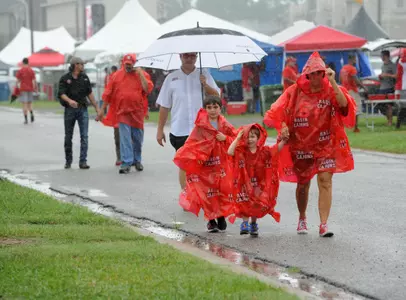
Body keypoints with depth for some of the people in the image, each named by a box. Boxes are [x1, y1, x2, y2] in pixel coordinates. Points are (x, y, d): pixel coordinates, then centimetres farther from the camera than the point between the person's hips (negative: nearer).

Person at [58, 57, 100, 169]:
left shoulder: (84, 77, 8)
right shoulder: (65, 78, -3)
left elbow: (89, 93, 13)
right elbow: (62, 94, -12)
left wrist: (96, 108, 11)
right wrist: (69, 100, -32)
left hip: (83, 109, 2)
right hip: (69, 109, -2)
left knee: (84, 136, -9)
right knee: (68, 137, 8)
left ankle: (83, 161, -10)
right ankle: (68, 161, 21)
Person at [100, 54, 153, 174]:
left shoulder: (141, 74, 2)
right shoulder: (117, 76, 4)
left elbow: (148, 89, -12)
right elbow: (108, 94, 9)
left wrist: (140, 74, -15)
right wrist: (102, 110, 9)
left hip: (137, 112, 0)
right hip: (122, 112, 0)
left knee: (137, 138, 10)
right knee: (125, 138, -7)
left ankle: (137, 160, 28)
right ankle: (126, 163, -9)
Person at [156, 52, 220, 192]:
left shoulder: (204, 75, 8)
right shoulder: (172, 78, 8)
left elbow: (216, 96, 3)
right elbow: (164, 106, 9)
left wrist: (205, 85, -15)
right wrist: (160, 130, 7)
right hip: (180, 131, 0)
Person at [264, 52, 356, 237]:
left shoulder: (330, 91, -4)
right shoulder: (296, 92, 0)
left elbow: (344, 104, -24)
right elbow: (278, 111, 6)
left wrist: (332, 82, -27)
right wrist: (283, 125, -12)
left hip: (325, 145, -2)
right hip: (301, 145, 2)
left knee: (325, 182, -13)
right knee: (303, 184, 13)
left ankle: (323, 225, -14)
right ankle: (302, 219, 37)